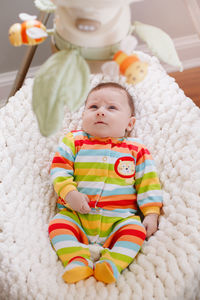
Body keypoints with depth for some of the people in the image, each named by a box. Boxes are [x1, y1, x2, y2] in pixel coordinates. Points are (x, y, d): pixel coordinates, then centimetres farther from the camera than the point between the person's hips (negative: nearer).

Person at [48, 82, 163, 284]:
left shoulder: (136, 150, 8)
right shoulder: (74, 141, 9)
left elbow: (148, 183, 8)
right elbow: (59, 170, 3)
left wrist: (151, 214, -2)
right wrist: (69, 193, -15)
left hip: (119, 219, 0)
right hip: (76, 214, 1)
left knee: (136, 230, -26)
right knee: (58, 224, -23)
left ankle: (113, 263, -31)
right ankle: (76, 260, -27)